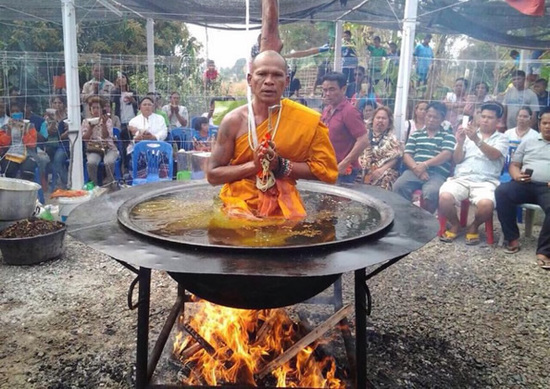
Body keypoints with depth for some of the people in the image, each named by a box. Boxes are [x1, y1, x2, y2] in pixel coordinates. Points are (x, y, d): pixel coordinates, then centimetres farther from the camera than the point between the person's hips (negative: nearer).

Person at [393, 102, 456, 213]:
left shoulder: (448, 135, 15)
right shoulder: (416, 135, 23)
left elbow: (446, 155, -2)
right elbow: (406, 155, 11)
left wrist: (425, 165, -14)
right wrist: (416, 168, -10)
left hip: (437, 174, -2)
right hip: (414, 171, 2)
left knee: (431, 192, -37)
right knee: (398, 186, -31)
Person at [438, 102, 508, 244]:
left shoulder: (501, 138, 14)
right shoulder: (468, 134, 18)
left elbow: (494, 155, -8)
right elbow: (456, 160, 11)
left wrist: (477, 140, -21)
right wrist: (460, 142, -8)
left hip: (486, 181, -1)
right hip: (461, 178, 1)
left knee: (486, 204, -34)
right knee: (444, 197, -31)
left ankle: (474, 226, 2)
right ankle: (455, 224, 2)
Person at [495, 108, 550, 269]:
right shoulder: (528, 143, 23)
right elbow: (514, 165, 19)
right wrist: (517, 175, -6)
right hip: (525, 184, 3)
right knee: (502, 191, -29)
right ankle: (513, 239, -20)